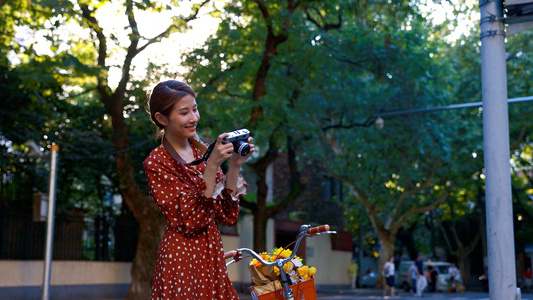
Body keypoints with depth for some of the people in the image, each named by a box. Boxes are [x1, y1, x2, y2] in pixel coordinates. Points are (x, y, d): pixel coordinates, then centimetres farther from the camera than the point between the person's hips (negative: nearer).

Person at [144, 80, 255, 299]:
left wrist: (234, 166, -9)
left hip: (212, 255, 5)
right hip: (182, 259, -5)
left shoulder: (202, 151, 5)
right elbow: (190, 221, -20)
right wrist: (211, 166, -24)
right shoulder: (156, 163, -10)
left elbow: (227, 215, 1)